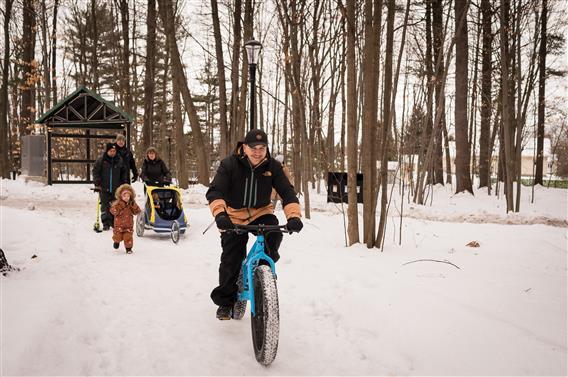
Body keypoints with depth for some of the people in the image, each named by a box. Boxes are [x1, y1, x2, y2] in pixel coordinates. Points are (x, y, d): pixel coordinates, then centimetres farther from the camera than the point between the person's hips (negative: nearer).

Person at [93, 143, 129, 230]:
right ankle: (106, 223, 1)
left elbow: (124, 172, 16)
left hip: (116, 188, 2)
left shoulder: (119, 160, 6)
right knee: (105, 206, -3)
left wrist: (124, 183, 10)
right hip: (104, 188, -2)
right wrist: (97, 183, -8)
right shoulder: (100, 160, -3)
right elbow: (95, 171, -1)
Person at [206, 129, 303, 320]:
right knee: (231, 260, -6)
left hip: (261, 213, 1)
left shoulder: (272, 166, -10)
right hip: (234, 216, -1)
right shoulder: (229, 165, -16)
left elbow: (287, 191, -15)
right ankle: (225, 301, 14)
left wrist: (293, 216, -33)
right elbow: (215, 191, -25)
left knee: (274, 232, -30)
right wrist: (219, 213, -45)